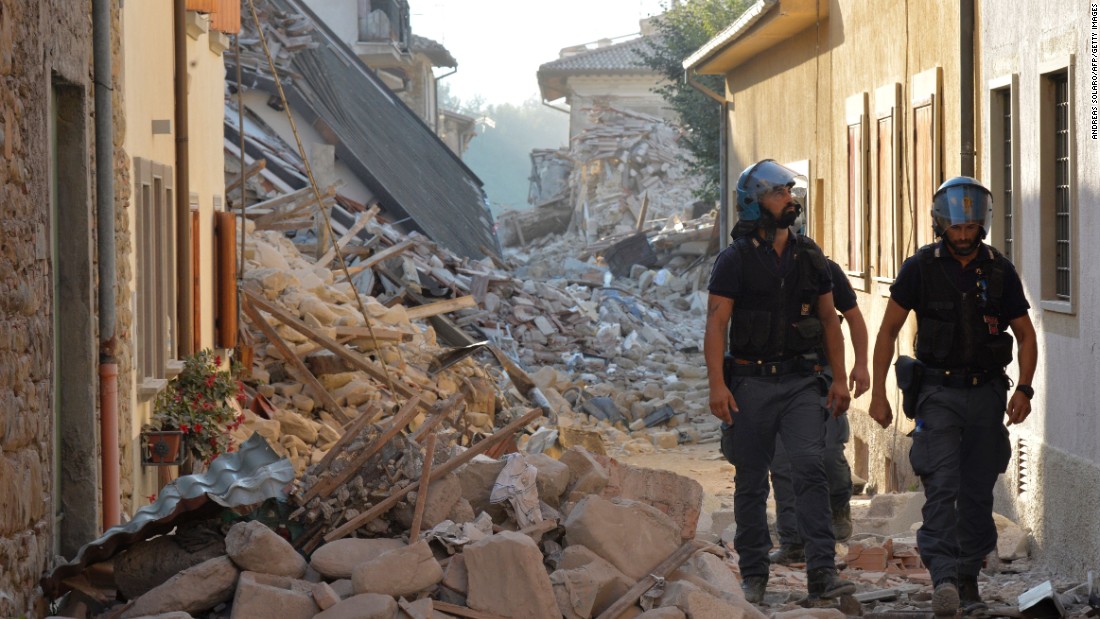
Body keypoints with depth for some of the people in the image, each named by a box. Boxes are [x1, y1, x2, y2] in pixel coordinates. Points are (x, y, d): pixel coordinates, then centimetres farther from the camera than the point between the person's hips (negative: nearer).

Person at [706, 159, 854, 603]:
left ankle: (822, 572, -15)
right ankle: (754, 575, 16)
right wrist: (717, 385, -18)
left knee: (810, 467, -13)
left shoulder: (810, 257, 10)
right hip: (751, 382, -2)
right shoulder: (735, 260, -3)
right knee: (751, 481, 5)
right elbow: (716, 325, -8)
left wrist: (839, 378, 9)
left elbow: (829, 320, 15)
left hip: (800, 381, 2)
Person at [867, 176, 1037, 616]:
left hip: (986, 393, 3)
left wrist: (1023, 389, -6)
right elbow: (888, 331, 2)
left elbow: (1026, 335, 8)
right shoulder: (921, 268, -4)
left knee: (978, 491, 8)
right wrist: (878, 393, -2)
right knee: (942, 487, -16)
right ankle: (944, 578, -24)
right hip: (939, 392, -3)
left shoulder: (1000, 271, 1)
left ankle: (968, 575, 22)